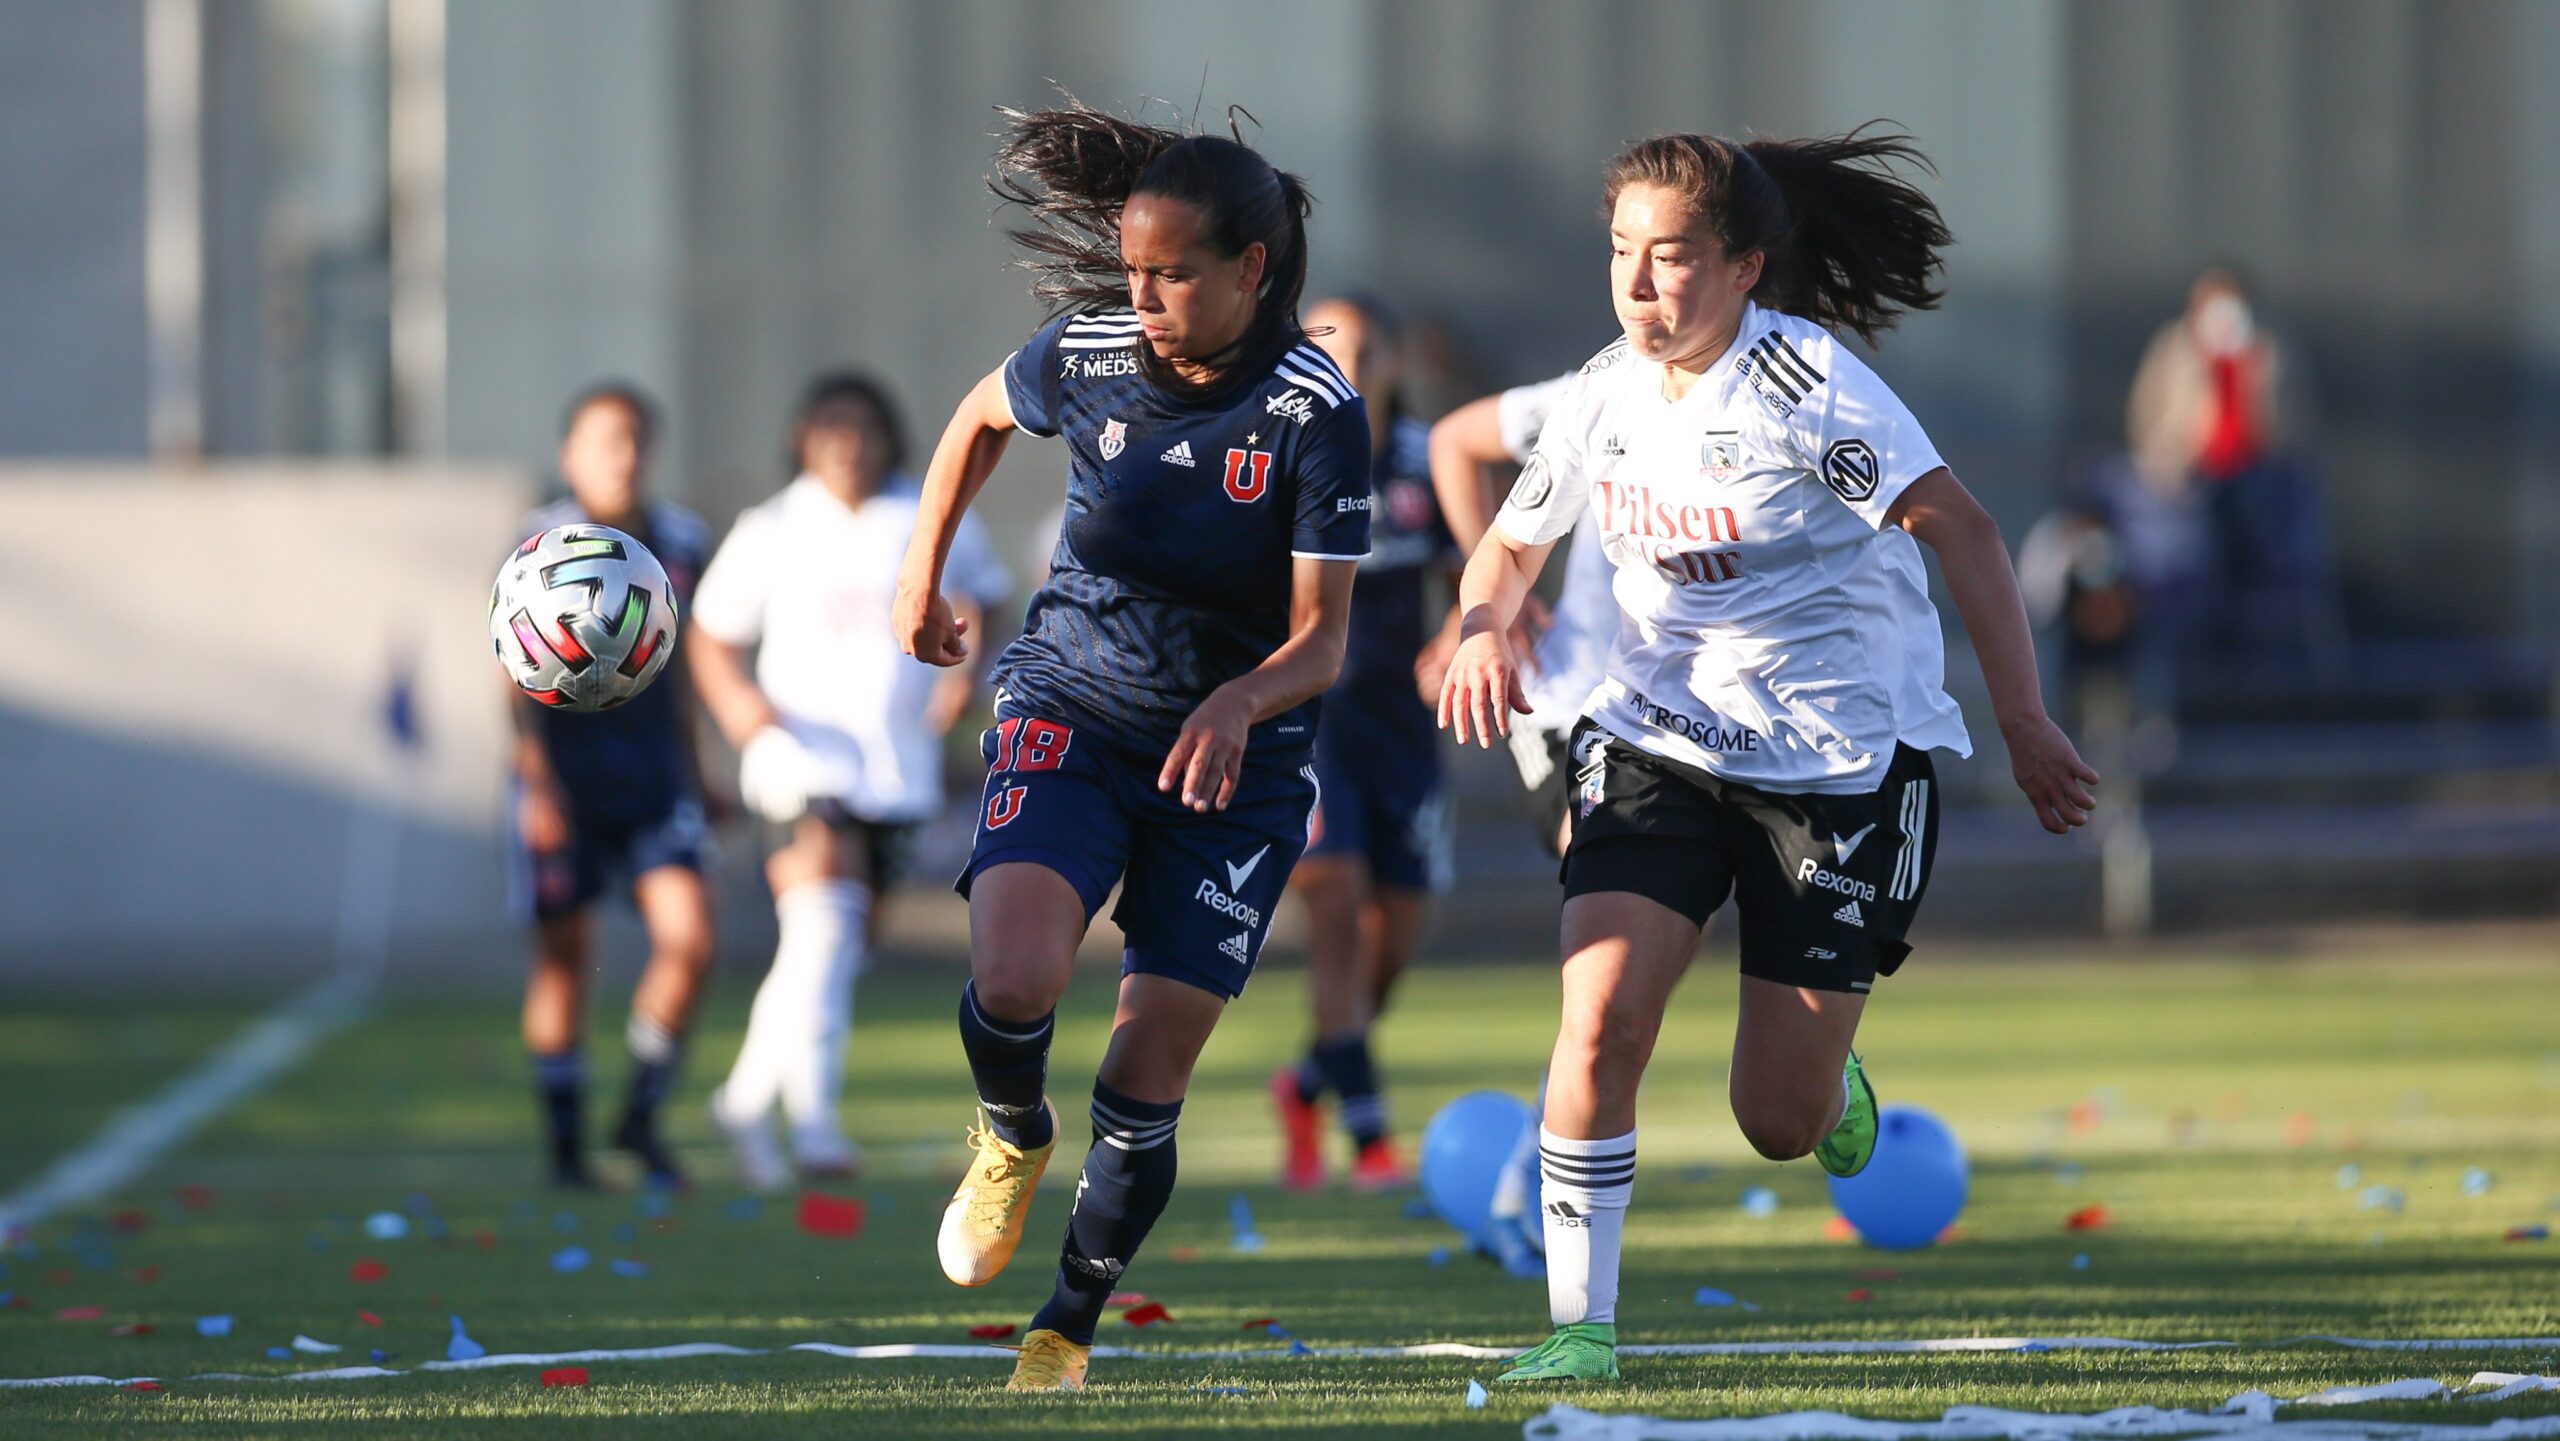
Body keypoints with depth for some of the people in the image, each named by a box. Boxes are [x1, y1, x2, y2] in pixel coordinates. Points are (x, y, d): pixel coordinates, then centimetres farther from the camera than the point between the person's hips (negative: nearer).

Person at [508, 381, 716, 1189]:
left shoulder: (677, 541, 8)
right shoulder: (546, 546, -8)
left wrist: (692, 773, 23)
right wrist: (538, 781, -19)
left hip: (653, 782, 4)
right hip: (566, 782, -4)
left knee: (689, 941, -9)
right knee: (564, 957, 2)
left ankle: (642, 1116, 7)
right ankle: (566, 1143, 14)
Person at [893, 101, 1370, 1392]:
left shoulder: (1318, 415, -16)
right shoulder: (1086, 356, -8)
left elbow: (1320, 642, -16)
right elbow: (980, 420, 16)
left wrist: (1237, 704, -35)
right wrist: (921, 579, 18)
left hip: (1235, 761, -1)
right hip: (1072, 715, 1)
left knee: (1147, 1078, -3)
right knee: (1012, 979, -25)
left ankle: (1067, 1330, 18)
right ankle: (1013, 1135, 9)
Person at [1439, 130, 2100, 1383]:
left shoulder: (1806, 385, -16)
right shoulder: (1602, 398, 1)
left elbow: (1959, 531, -17)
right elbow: (1511, 544, 17)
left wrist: (2026, 727, -19)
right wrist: (1482, 632, -6)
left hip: (1844, 761, -4)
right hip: (1658, 742, 4)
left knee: (1779, 1126, 0)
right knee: (1599, 1021, -19)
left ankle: (1832, 1081, 39)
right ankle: (1579, 1326, -9)